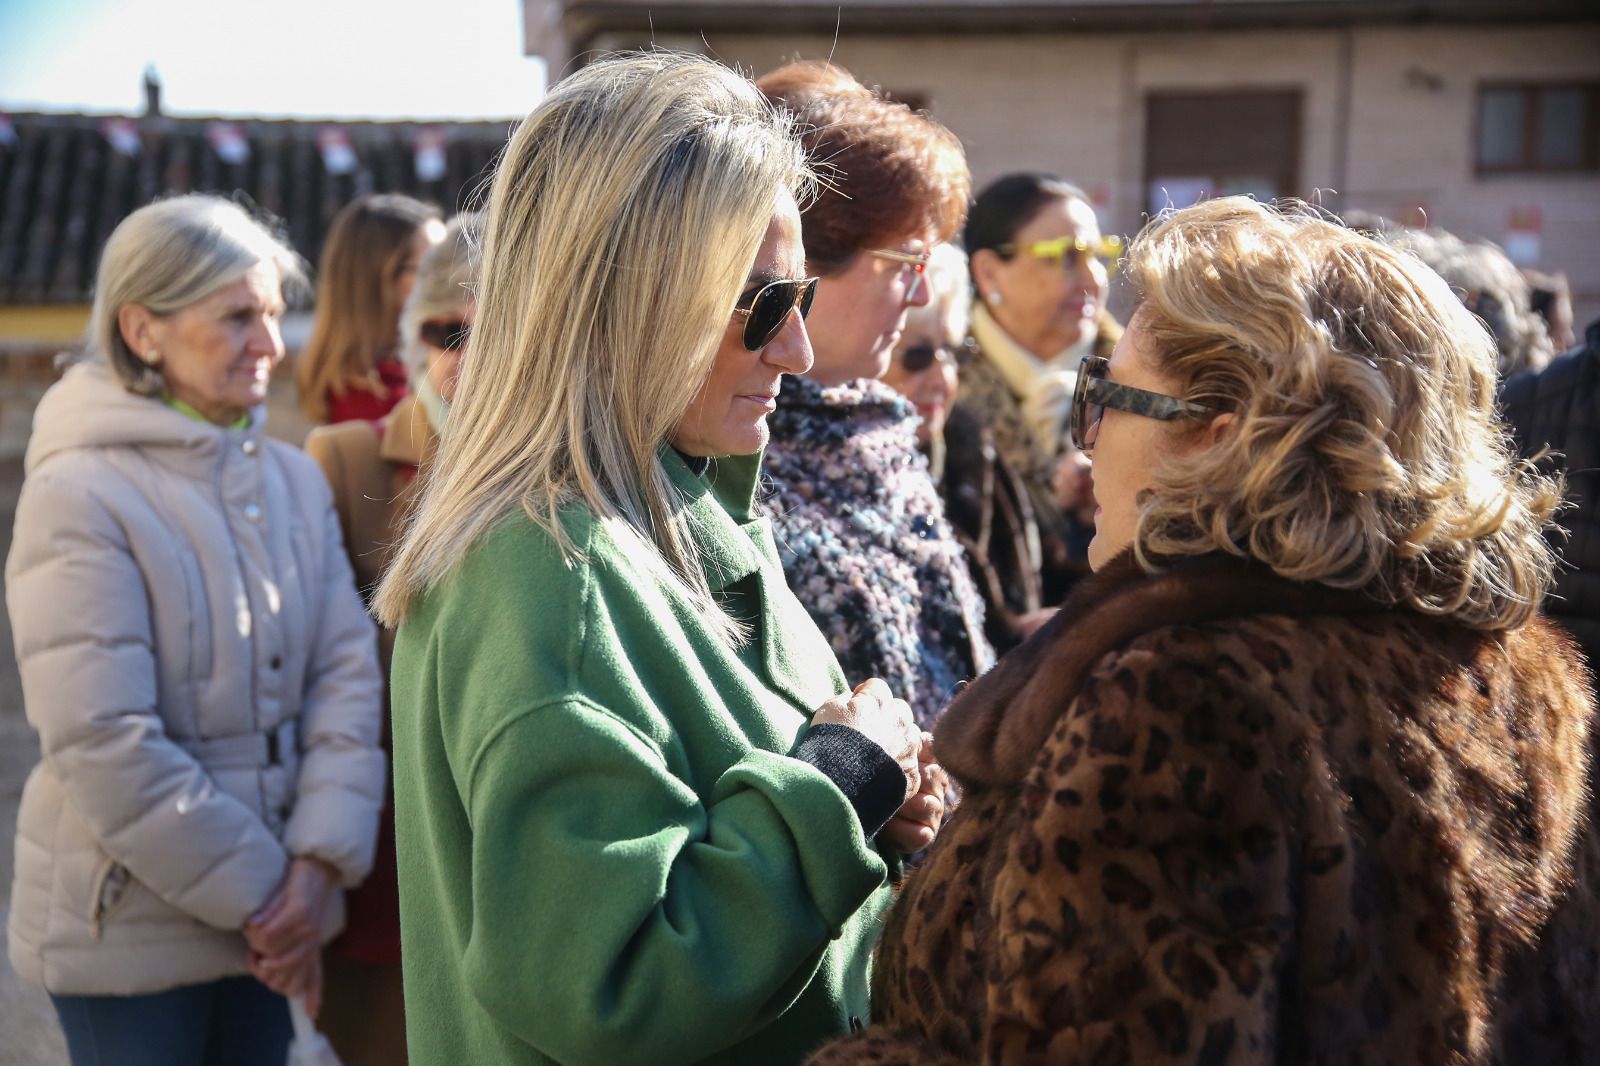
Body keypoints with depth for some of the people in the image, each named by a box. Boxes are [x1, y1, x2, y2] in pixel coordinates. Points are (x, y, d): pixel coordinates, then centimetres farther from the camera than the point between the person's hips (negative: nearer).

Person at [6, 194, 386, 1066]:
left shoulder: (294, 479, 3)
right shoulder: (78, 496, -14)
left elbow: (348, 673, -1)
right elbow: (105, 746, -18)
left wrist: (320, 862, -12)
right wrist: (260, 896, -14)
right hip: (128, 932, -5)